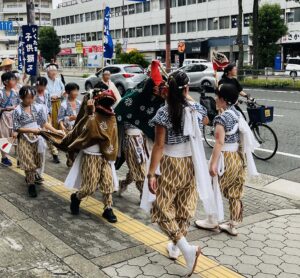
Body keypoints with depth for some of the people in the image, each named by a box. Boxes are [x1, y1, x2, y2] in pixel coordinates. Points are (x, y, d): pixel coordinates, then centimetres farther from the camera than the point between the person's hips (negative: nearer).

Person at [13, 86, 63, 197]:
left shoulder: (37, 107, -1)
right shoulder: (17, 111, -11)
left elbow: (44, 122, 3)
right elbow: (16, 128, -11)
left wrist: (55, 131, -8)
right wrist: (31, 130, -21)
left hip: (37, 138, 4)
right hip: (25, 140, -4)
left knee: (37, 161, 12)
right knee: (28, 162, -1)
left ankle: (32, 177, 35)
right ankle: (31, 184, 9)